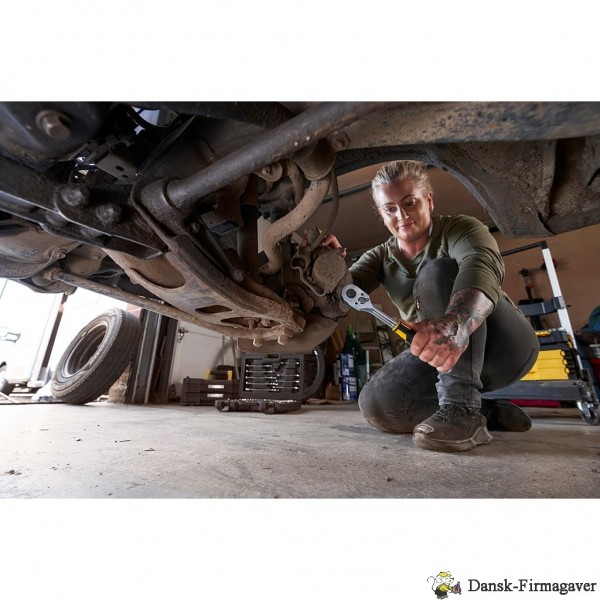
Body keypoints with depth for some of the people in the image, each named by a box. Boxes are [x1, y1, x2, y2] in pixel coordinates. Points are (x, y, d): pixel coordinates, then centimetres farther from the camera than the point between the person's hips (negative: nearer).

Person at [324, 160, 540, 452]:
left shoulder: (459, 228, -11)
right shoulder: (380, 258, 3)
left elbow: (483, 264, -34)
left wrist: (458, 322, -56)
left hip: (503, 345, -4)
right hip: (438, 357, 5)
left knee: (438, 271, -28)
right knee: (376, 404, -20)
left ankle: (462, 406, -30)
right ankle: (488, 411, -2)